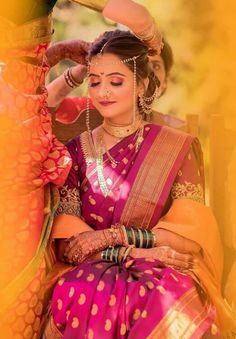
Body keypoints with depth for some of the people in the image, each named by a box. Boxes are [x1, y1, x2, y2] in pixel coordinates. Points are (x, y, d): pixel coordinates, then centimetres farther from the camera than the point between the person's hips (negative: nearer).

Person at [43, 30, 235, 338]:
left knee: (163, 301, -36)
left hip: (163, 271, 0)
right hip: (95, 271, 1)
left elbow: (192, 235, -4)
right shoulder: (77, 152, 6)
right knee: (82, 295, -35)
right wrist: (131, 252, -17)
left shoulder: (176, 148, 2)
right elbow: (67, 245, -1)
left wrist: (113, 235, -13)